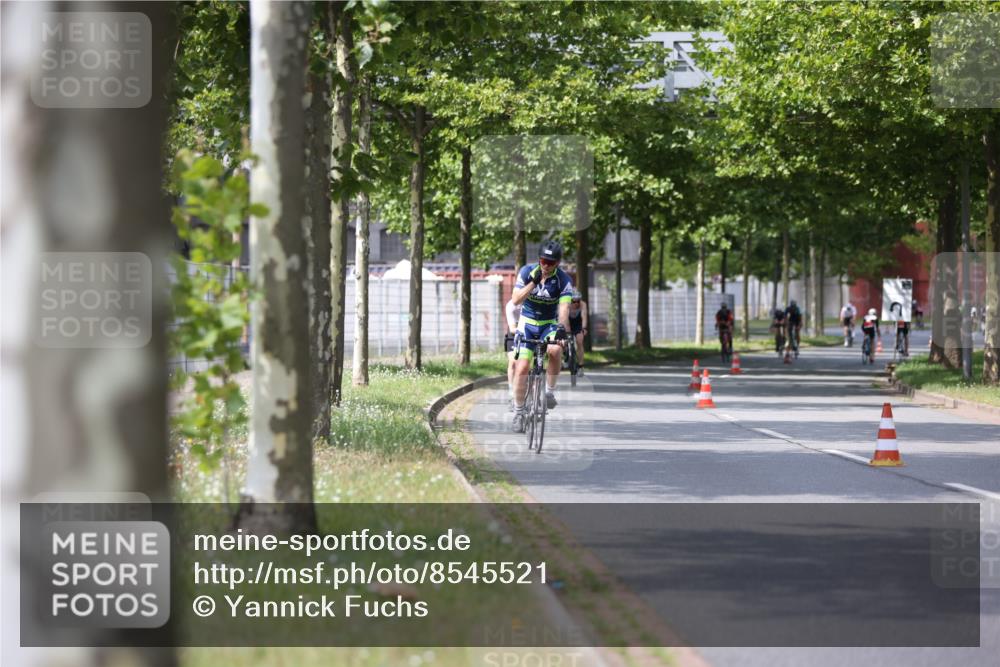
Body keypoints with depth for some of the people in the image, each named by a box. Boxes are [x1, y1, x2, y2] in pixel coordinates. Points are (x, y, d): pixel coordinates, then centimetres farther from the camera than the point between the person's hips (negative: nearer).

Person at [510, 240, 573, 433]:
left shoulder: (564, 280, -16)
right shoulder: (527, 272, -13)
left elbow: (564, 308, -27)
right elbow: (516, 300, -19)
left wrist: (562, 328, -46)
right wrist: (533, 282, -33)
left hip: (549, 324, -1)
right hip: (527, 324, 1)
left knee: (555, 350, -34)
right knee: (522, 368, -10)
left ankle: (550, 391, -14)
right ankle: (518, 412, 5)